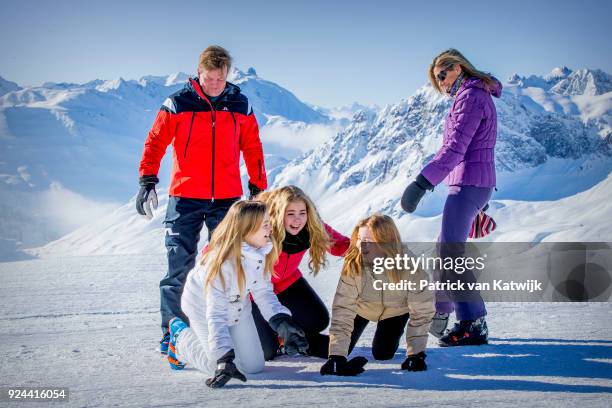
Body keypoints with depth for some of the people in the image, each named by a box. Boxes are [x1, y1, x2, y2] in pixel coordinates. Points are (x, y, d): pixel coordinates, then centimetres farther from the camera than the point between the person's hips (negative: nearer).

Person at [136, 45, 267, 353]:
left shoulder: (240, 106, 7)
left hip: (228, 198, 2)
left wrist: (259, 189, 13)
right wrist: (147, 180, -7)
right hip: (185, 198, -2)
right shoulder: (178, 104, -1)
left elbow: (253, 150, 13)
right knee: (180, 265, -2)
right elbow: (155, 142, 2)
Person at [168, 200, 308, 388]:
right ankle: (182, 336, 15)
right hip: (204, 307, -7)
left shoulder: (259, 252, -18)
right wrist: (224, 359, -43)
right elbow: (215, 314, -37)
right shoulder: (221, 262, -39)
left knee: (254, 366, 5)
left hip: (237, 307, 7)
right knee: (220, 367, -11)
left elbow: (263, 292, -7)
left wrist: (282, 322, -23)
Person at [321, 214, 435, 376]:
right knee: (342, 349, -9)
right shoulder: (352, 266, -36)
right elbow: (342, 311, -35)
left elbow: (422, 311, -27)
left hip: (395, 310, 0)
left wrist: (416, 354, -28)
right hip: (361, 307, 0)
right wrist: (336, 356, -41)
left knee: (382, 354, -5)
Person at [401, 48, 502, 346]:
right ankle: (439, 313, 34)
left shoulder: (470, 97, -12)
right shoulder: (476, 95, 19)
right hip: (475, 184, 11)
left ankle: (473, 325, -16)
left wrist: (422, 182, -30)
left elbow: (454, 147, -24)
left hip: (469, 184, -11)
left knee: (451, 253, -13)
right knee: (446, 247, 20)